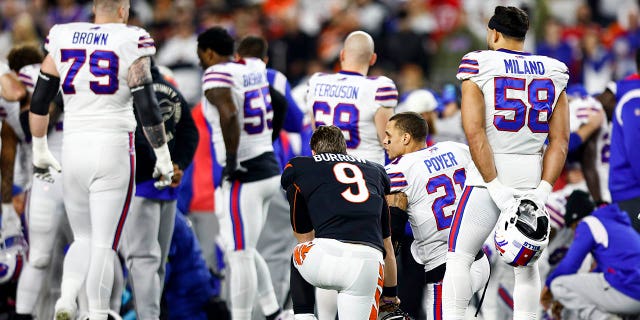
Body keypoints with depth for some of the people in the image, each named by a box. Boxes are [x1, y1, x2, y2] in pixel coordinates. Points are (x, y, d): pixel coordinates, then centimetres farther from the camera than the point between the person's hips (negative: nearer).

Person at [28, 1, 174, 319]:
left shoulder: (62, 40, 7)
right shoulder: (130, 44, -5)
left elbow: (39, 101, 11)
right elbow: (147, 106, -8)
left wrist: (40, 151, 22)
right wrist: (163, 157, 1)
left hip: (74, 149, 4)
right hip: (113, 149, -4)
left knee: (84, 238, 16)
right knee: (104, 244, 0)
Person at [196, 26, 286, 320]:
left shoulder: (216, 76, -14)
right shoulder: (254, 67, 10)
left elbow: (229, 114, -31)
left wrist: (232, 159, -25)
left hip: (242, 175, -9)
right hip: (269, 167, 9)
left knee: (240, 255, -4)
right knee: (239, 249, 19)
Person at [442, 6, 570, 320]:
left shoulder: (479, 67, -6)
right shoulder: (553, 73, 5)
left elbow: (475, 134, -14)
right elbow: (560, 139, 0)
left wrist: (496, 187, -14)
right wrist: (543, 190, -2)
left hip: (488, 177, -3)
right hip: (532, 175, 4)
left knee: (459, 258, 5)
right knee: (526, 264, 15)